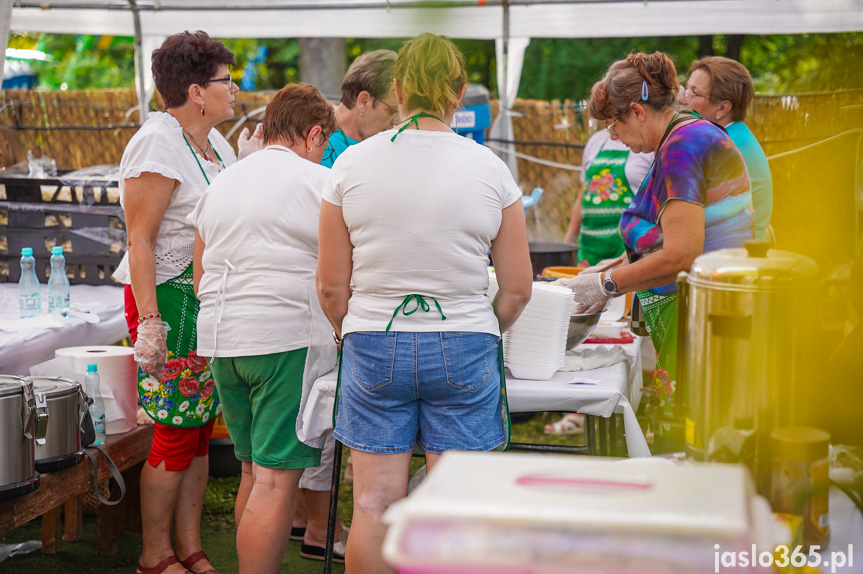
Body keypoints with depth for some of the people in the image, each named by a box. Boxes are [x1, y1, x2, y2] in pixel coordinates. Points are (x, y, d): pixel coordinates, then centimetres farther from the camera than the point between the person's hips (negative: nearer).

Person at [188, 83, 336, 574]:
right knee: (277, 481, -6)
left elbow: (201, 278, 21)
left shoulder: (220, 185, 18)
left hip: (220, 339, 8)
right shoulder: (320, 183, -4)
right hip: (288, 339, -7)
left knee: (255, 471, 17)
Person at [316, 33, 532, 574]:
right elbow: (518, 288, 1)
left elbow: (331, 286, 1)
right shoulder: (489, 168, -3)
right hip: (463, 347, 0)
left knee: (374, 504, 7)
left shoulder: (352, 163, -2)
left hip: (373, 346, 1)